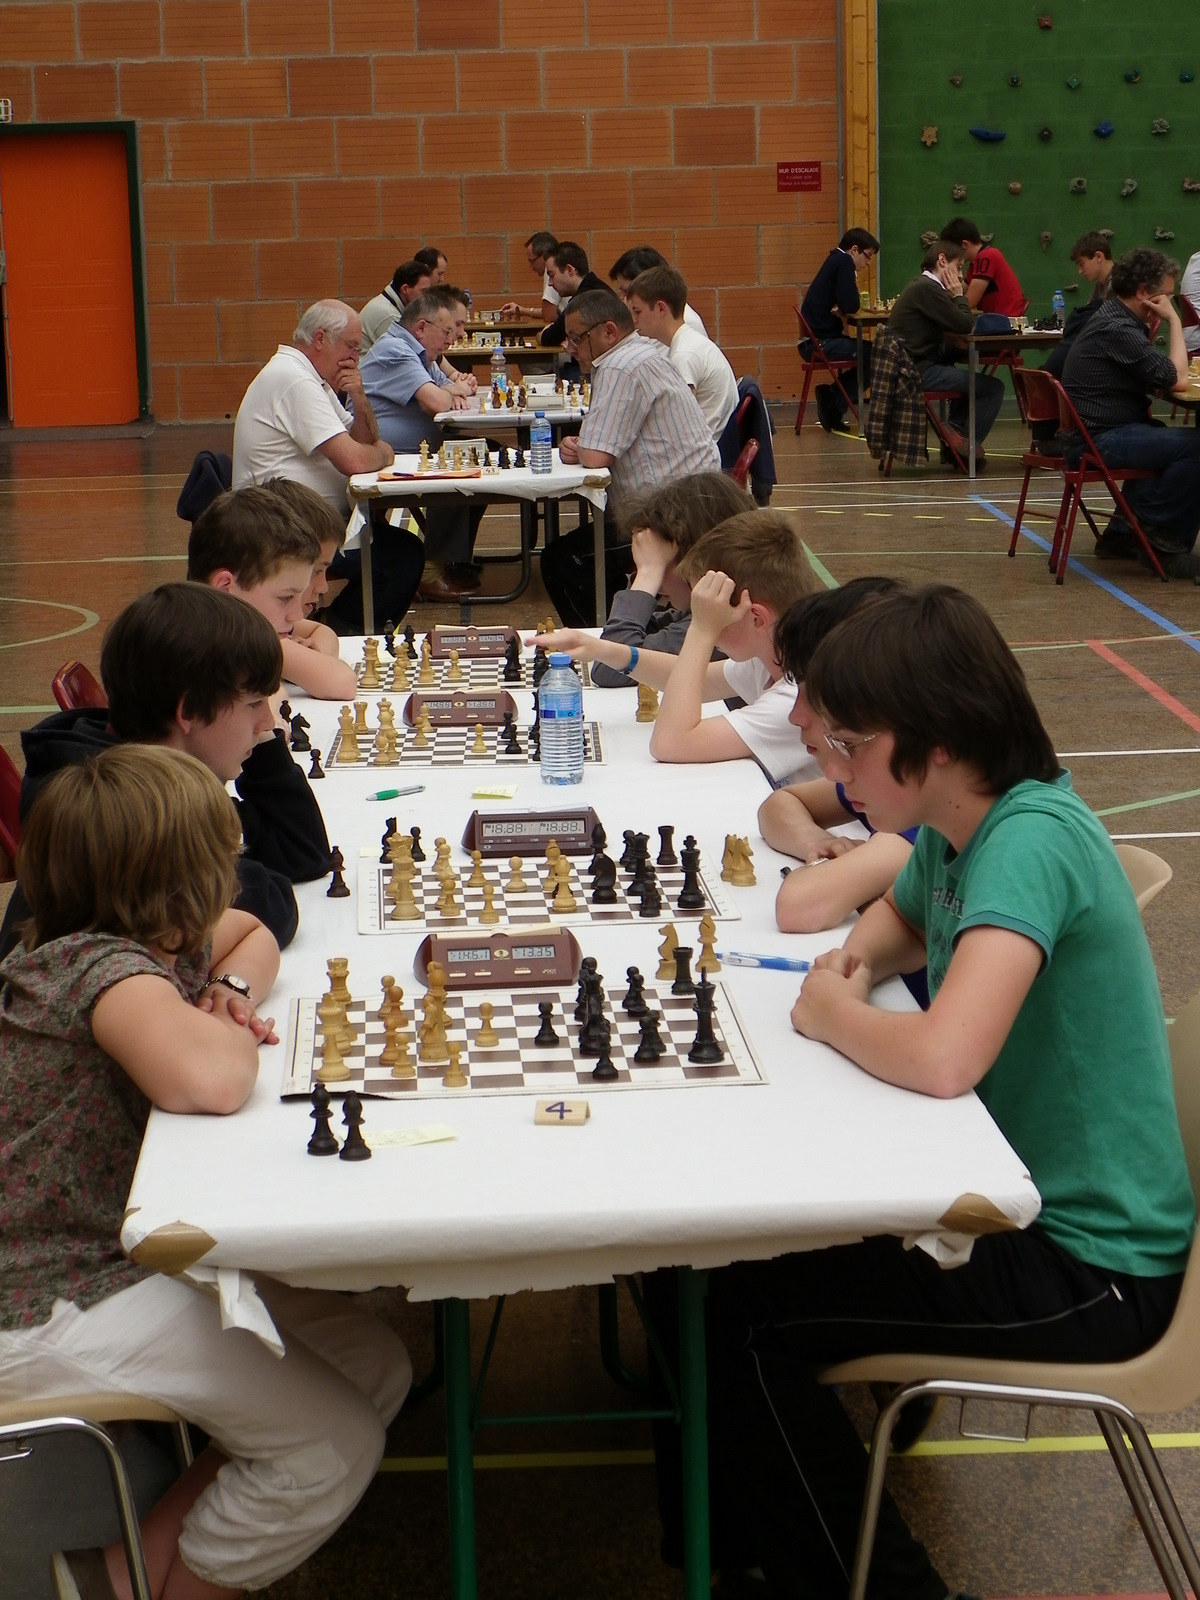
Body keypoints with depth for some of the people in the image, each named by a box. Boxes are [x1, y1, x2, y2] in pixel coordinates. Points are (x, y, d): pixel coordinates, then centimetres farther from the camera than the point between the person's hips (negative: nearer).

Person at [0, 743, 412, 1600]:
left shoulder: (152, 945, 5)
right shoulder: (105, 969, -23)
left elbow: (253, 932, 26)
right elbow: (211, 1082, -41)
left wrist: (234, 990, 2)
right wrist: (229, 1033, -16)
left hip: (129, 1255, 10)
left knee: (378, 1368, 7)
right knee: (335, 1445, -11)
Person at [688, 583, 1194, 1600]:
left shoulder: (1033, 838, -26)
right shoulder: (957, 827, 1)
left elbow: (942, 1059, -38)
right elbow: (904, 917, 25)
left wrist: (832, 1013, -16)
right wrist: (859, 959, 1)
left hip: (1090, 1261, -9)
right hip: (1012, 1188, 9)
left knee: (745, 1320, -12)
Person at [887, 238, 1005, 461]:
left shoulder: (920, 286, 18)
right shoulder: (927, 288, -15)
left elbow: (953, 324, 21)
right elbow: (966, 325, -17)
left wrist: (956, 298, 7)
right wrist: (959, 296, -2)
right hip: (918, 372, -11)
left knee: (969, 379, 34)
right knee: (993, 388, -10)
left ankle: (955, 433, 26)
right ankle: (965, 443, 1)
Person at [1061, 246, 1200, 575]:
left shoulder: (1116, 319, 16)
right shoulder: (1117, 329, -19)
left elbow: (1154, 379, 16)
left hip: (1099, 432, 11)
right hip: (1099, 441, -11)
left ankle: (1123, 532, 24)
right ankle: (1160, 539, -4)